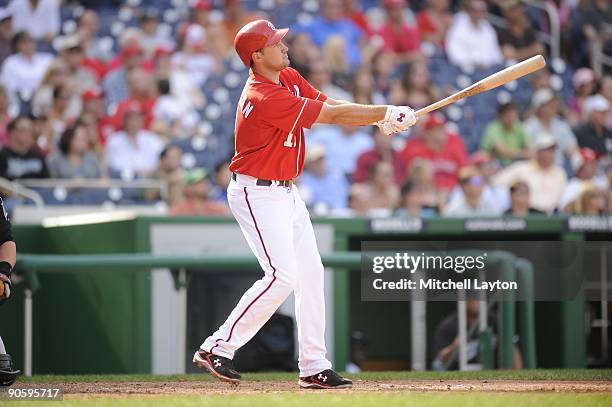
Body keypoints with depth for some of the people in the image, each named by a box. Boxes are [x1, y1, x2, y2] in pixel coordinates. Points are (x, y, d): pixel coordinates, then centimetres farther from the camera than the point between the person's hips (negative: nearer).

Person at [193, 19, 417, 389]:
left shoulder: (289, 79, 6)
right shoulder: (265, 98, -25)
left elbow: (330, 105, 3)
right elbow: (333, 115, -22)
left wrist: (381, 118, -13)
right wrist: (387, 113, -15)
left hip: (286, 193, 10)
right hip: (258, 194, -10)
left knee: (311, 273, 8)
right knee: (283, 275, -17)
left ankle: (314, 366, 12)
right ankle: (218, 348, -11)